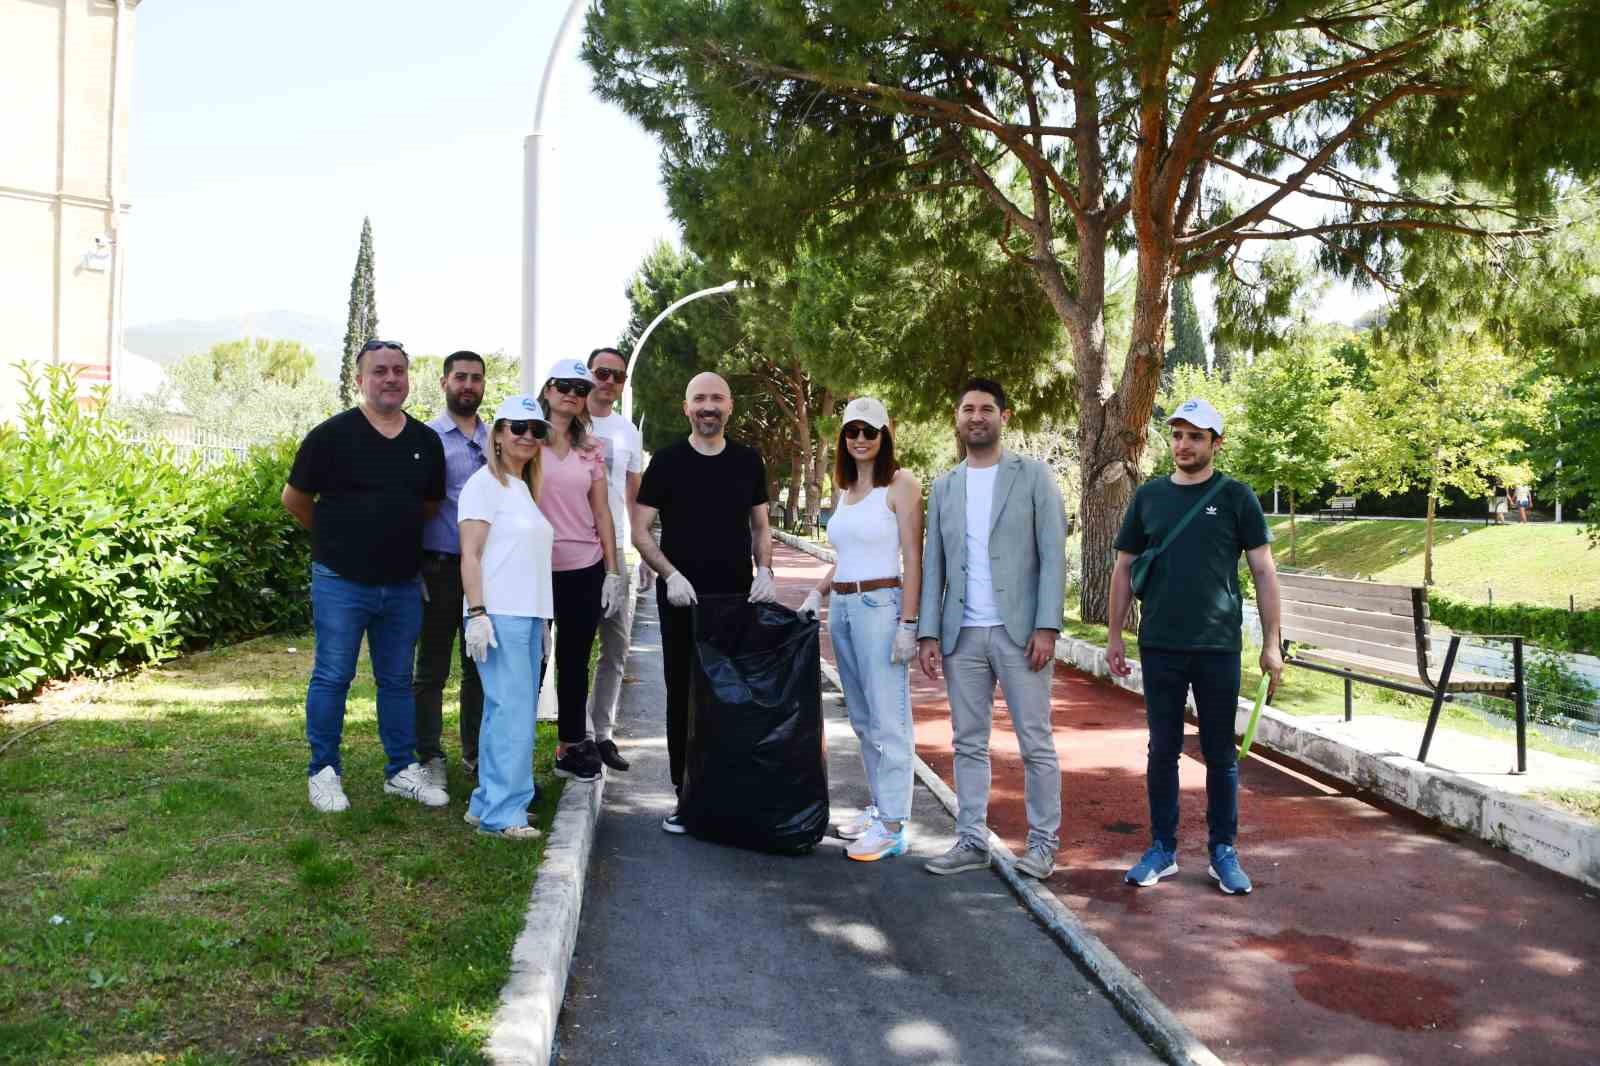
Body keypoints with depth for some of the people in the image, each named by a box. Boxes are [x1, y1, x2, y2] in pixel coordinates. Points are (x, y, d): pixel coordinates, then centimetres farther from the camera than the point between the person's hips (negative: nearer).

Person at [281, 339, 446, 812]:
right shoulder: (331, 435, -7)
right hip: (341, 582, -4)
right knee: (332, 677, 4)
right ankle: (324, 773, 16)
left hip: (402, 584, 4)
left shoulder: (426, 441, 6)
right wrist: (337, 536, 11)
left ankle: (402, 770, 22)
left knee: (397, 680, 12)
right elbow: (294, 500, 2)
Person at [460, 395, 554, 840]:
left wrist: (543, 621, 20)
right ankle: (502, 812, -5)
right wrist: (477, 614, -18)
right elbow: (470, 554, -10)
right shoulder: (485, 484, -4)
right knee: (512, 710, -10)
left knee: (511, 712, 8)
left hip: (529, 616, 8)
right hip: (499, 615, -8)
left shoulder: (526, 488, 20)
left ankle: (487, 804, 15)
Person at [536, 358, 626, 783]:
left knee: (575, 661, 11)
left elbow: (601, 513, 10)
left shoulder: (592, 449, 11)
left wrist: (613, 571, 5)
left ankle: (571, 746, 22)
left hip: (585, 571, 4)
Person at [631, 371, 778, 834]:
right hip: (681, 600, -2)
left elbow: (760, 525, 15)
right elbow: (640, 530, 0)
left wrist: (764, 570, -2)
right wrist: (670, 574, -14)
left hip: (738, 599, 2)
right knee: (683, 696, 4)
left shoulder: (748, 461, 8)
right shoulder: (667, 460, 0)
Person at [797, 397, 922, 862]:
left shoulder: (900, 484, -5)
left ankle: (891, 825, 0)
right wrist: (817, 592, 11)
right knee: (862, 718, 14)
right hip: (841, 608, 8)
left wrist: (908, 623, -15)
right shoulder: (846, 489, 16)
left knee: (887, 718, -5)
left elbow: (913, 559, -10)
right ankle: (879, 806, 24)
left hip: (879, 605, -8)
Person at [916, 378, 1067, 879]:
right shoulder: (944, 486, 12)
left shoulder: (1033, 476, 1)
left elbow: (1053, 555, -4)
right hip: (961, 635, 4)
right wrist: (928, 633, 3)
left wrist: (1047, 626, -13)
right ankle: (971, 842, 19)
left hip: (1018, 631, -4)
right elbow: (933, 564, 11)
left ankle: (1044, 843, 13)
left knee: (1036, 743, 2)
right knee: (969, 744, 9)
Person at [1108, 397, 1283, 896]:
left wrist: (1271, 642, -4)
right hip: (1160, 647, 2)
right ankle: (1162, 849, 19)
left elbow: (1264, 570, 0)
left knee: (1221, 753, 7)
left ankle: (1223, 852, 19)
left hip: (1218, 647, -2)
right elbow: (1124, 568, 10)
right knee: (1163, 751, 8)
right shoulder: (1149, 496, 6)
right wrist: (1115, 635, 6)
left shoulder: (1235, 497, 0)